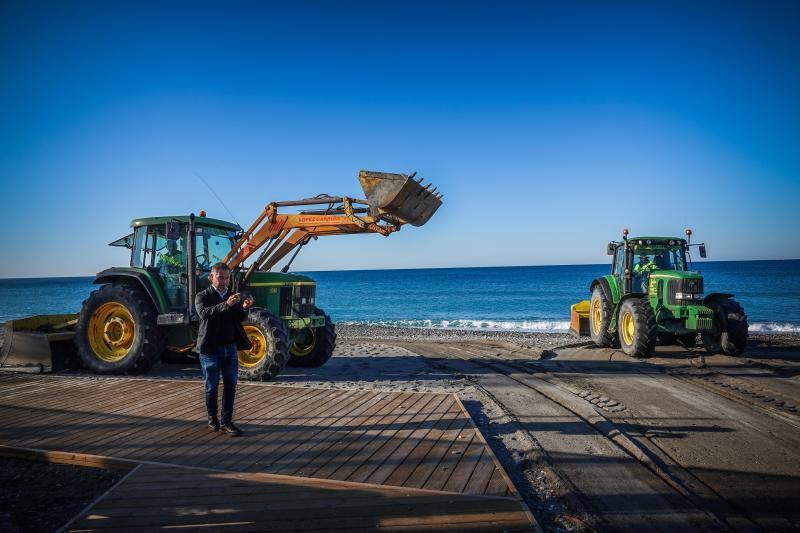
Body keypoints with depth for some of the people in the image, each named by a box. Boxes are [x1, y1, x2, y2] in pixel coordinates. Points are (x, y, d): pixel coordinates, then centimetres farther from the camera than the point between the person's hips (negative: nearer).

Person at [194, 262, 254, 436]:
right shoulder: (203, 296, -3)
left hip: (230, 348, 4)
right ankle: (212, 419, 25)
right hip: (210, 349, -4)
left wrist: (244, 308, -22)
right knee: (212, 387, 7)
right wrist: (226, 305, -38)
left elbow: (239, 319, 1)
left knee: (230, 386, 2)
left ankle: (226, 422, 9)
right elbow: (204, 313, -24)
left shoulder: (233, 296, 11)